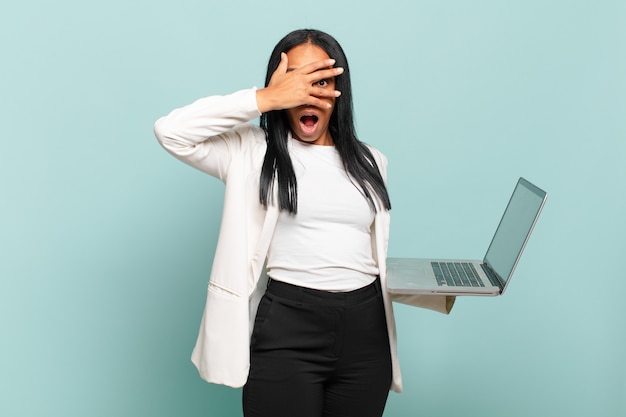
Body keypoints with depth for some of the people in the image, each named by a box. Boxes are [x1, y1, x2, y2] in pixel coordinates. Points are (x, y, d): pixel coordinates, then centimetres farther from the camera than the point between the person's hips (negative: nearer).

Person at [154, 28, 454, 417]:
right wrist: (265, 98, -14)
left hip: (365, 330, 4)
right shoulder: (252, 152, 1)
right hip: (285, 329, -4)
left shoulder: (370, 161, 14)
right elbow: (171, 131, -14)